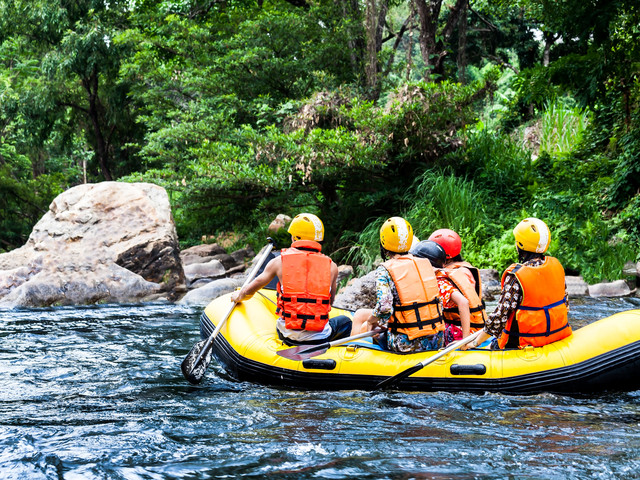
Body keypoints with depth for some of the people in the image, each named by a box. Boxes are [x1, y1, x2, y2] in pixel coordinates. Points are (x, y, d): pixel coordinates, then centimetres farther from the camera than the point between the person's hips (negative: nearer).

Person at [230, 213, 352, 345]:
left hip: (288, 336, 1)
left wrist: (238, 296, 36)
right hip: (320, 337, -1)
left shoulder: (279, 262, 1)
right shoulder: (331, 266, 0)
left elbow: (249, 291, 13)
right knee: (345, 321, 30)